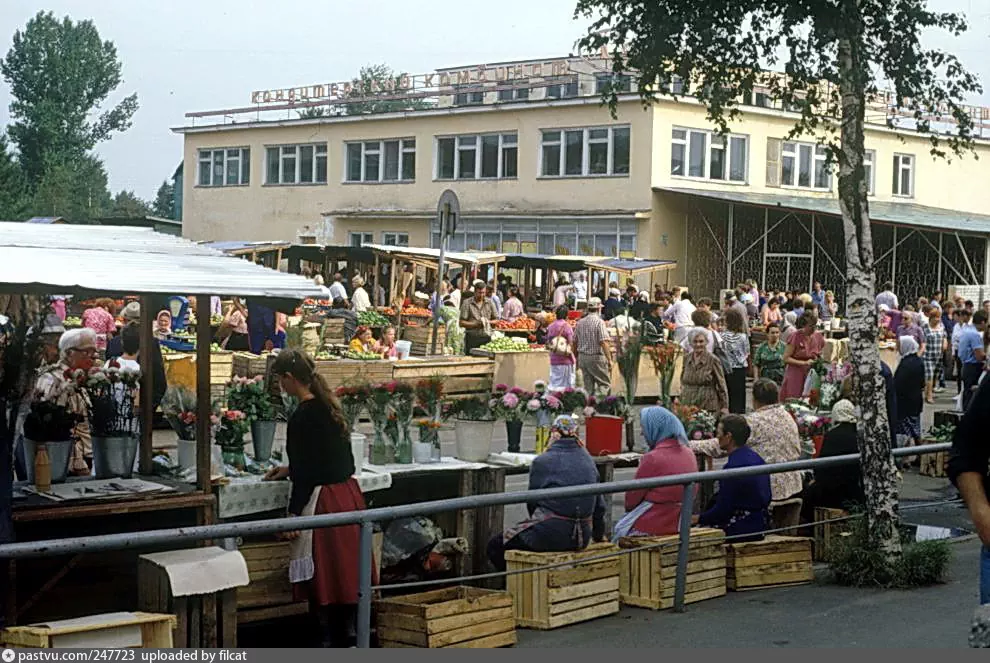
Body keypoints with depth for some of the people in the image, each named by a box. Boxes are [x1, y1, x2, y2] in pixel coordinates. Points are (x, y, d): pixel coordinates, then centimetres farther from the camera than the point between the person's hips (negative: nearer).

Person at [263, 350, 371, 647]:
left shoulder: (303, 417, -17)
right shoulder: (329, 407, 9)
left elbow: (306, 472, -17)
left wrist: (293, 514, -12)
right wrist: (290, 470, 27)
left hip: (323, 502, -9)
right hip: (348, 496, 9)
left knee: (326, 578, -1)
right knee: (346, 575, 15)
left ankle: (335, 640, 5)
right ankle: (350, 636, 24)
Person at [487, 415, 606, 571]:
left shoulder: (541, 462, -6)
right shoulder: (588, 461, 9)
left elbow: (533, 502, 2)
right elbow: (599, 503, 15)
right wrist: (598, 535, 30)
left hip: (551, 535, -7)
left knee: (495, 546, 7)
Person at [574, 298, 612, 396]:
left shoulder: (580, 322, 7)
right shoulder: (599, 322, -12)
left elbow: (575, 342, 12)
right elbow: (604, 342, -18)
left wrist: (576, 357, 23)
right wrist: (609, 359, -15)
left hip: (583, 357, 6)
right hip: (596, 357, -6)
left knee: (588, 386, 11)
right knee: (605, 384, 1)